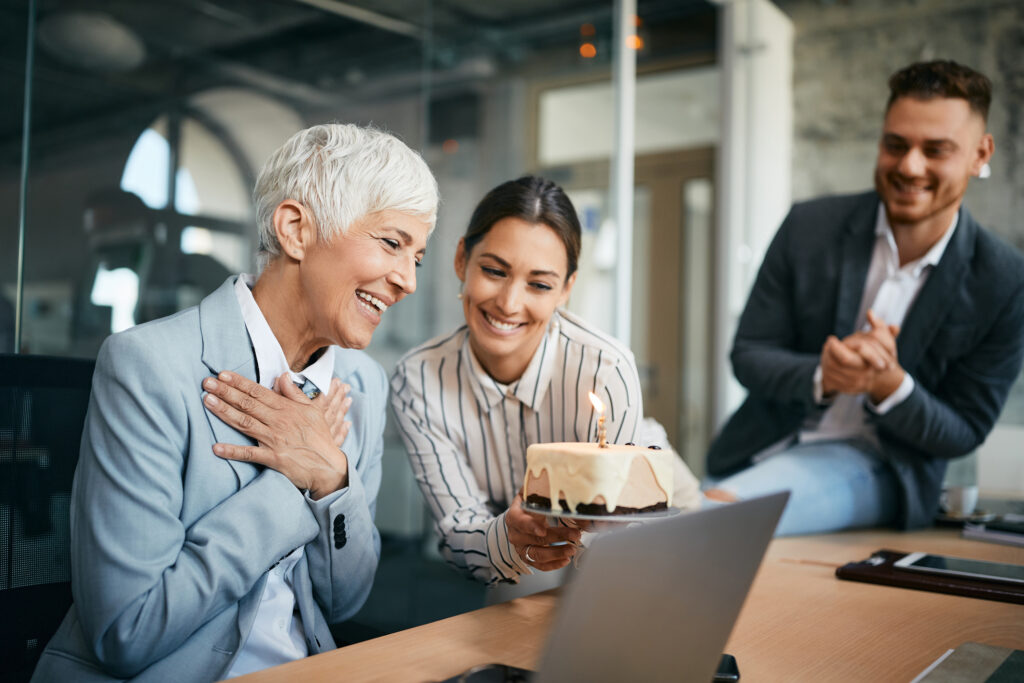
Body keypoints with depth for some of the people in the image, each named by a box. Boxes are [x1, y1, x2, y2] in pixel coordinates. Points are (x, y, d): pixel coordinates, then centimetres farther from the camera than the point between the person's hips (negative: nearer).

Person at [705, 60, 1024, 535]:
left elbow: (961, 434, -3)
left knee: (719, 509, -31)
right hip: (768, 444, 3)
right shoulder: (809, 227, -4)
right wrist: (821, 376, -25)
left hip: (878, 466, -3)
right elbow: (747, 355, -2)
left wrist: (887, 383, -25)